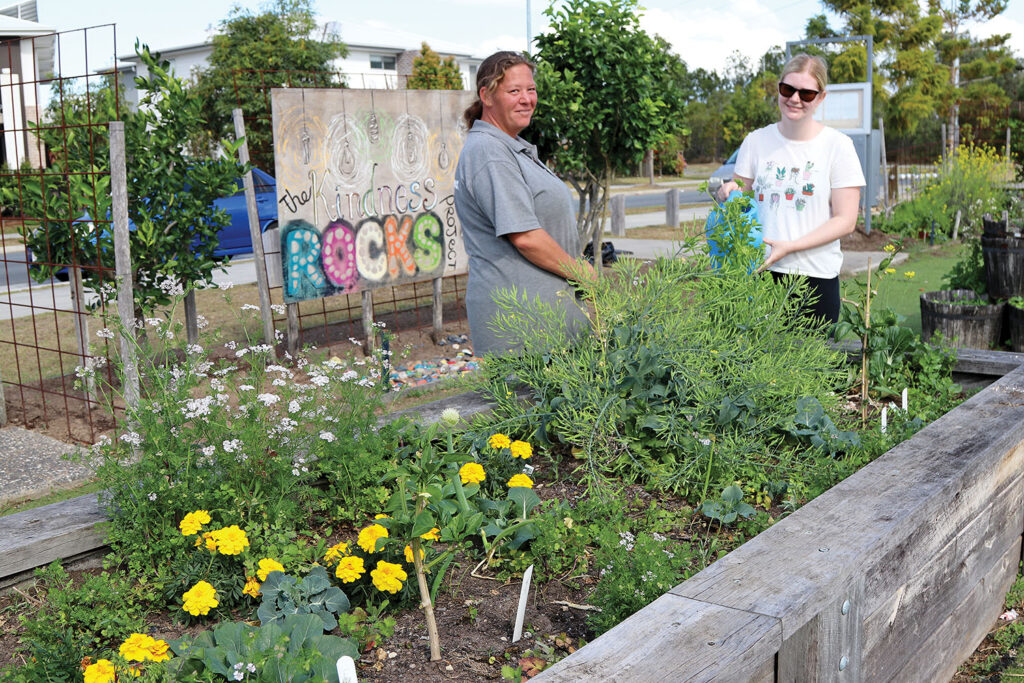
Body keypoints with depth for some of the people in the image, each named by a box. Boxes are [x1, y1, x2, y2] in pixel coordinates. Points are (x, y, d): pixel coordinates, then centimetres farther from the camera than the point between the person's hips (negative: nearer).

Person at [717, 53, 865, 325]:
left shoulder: (837, 145, 0)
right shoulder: (756, 141, 8)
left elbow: (845, 221, -4)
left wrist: (789, 246, -15)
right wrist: (728, 192, -9)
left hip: (816, 275, -2)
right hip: (760, 271, 2)